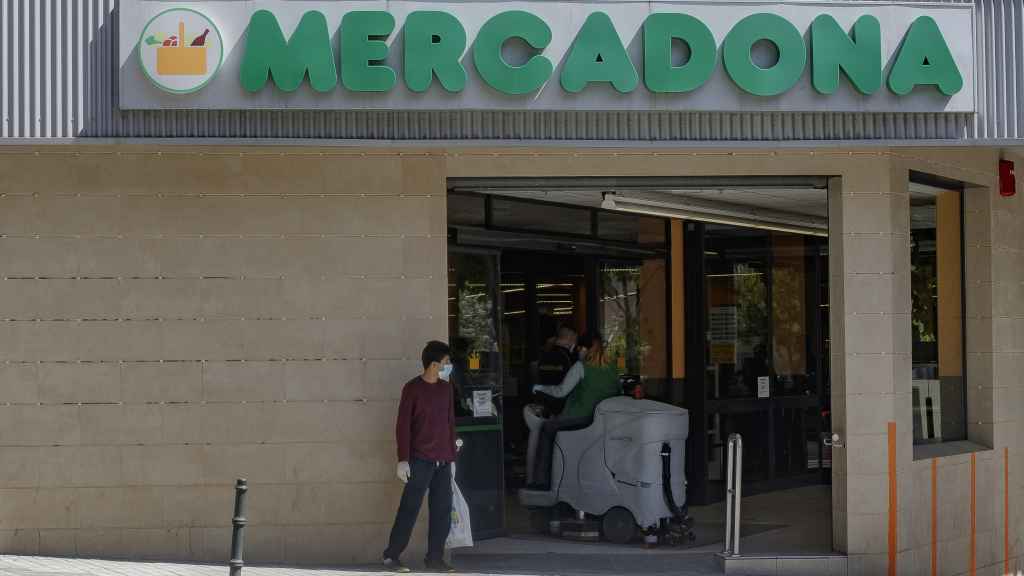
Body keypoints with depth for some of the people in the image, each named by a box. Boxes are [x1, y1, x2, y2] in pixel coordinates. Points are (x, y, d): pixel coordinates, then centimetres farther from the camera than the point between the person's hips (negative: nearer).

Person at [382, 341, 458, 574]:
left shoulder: (445, 388, 13)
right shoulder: (413, 388, -5)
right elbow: (402, 425, -7)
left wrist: (452, 457, 16)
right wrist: (403, 459, -12)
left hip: (443, 461, 6)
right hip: (420, 460, -6)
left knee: (442, 511, 4)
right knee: (410, 508, -6)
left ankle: (435, 558, 10)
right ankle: (391, 556, 1)